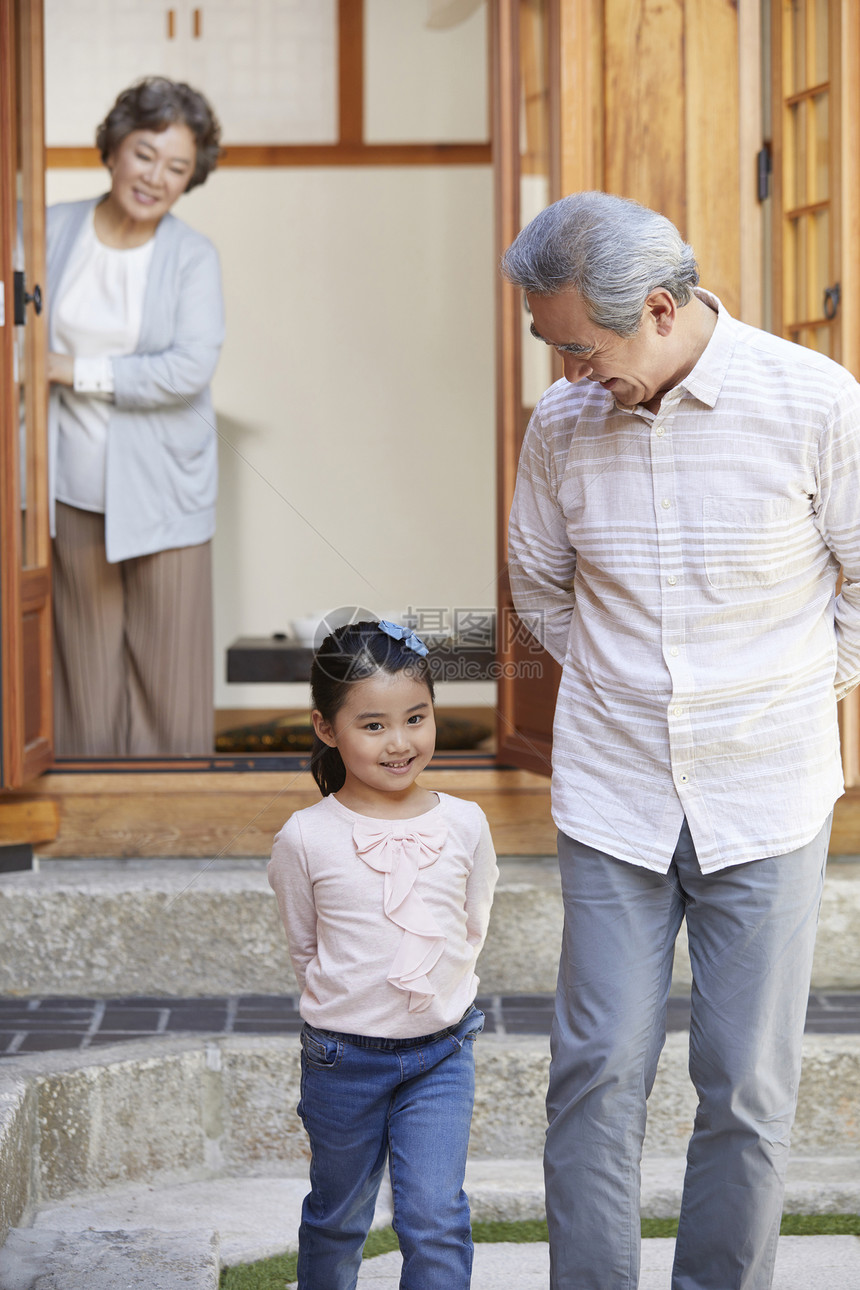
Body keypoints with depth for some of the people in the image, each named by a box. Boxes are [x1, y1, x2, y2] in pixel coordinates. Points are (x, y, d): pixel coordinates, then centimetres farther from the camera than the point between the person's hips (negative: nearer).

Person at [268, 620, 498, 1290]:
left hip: (441, 1052, 1)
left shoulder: (464, 825, -6)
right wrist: (347, 1003, 7)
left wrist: (433, 1000, 10)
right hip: (342, 1057, -1)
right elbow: (304, 946, 4)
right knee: (337, 1216, 16)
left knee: (435, 1218, -6)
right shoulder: (306, 838, -12)